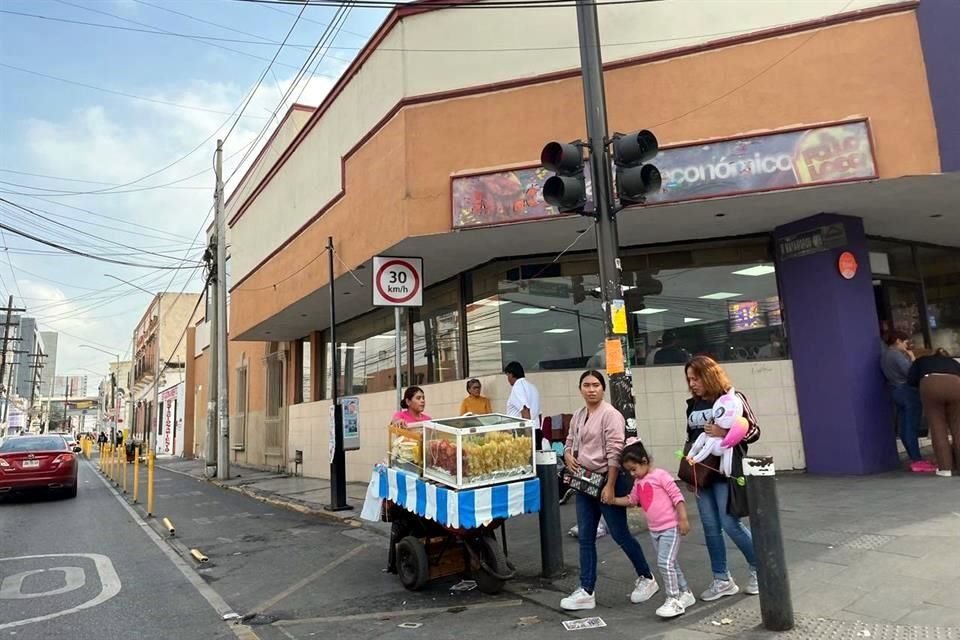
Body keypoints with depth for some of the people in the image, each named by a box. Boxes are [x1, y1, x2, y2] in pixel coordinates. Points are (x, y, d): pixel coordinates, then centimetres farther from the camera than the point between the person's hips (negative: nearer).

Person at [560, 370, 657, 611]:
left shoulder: (610, 414, -14)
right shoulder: (578, 416, 9)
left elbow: (615, 452, -18)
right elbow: (570, 442, 21)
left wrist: (610, 485, -21)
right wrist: (568, 455, -2)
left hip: (606, 481, -7)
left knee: (620, 534, 4)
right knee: (586, 537, 8)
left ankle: (646, 578, 26)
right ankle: (586, 591, 16)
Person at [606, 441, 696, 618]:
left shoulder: (660, 475, -14)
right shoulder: (638, 482, 10)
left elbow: (677, 496, -15)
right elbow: (632, 500, 21)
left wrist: (683, 519, -17)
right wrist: (612, 500, 10)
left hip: (670, 527, -8)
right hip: (654, 530, 8)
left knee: (665, 563, -13)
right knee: (669, 563, 15)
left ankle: (674, 600, -4)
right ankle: (685, 593, 29)